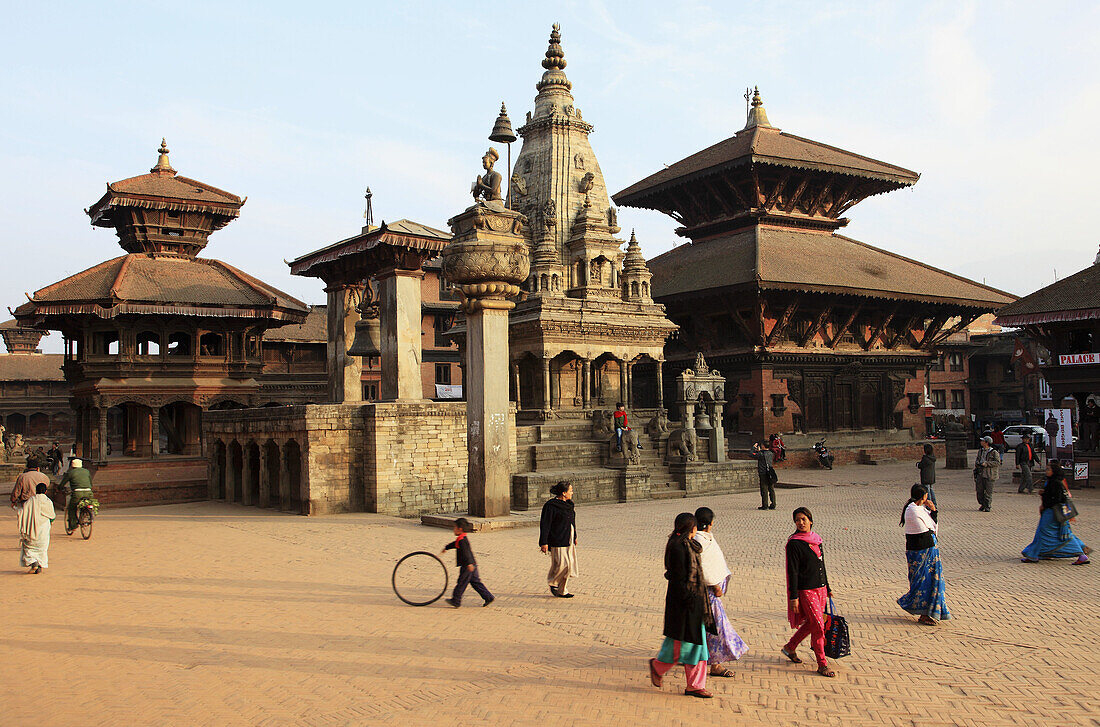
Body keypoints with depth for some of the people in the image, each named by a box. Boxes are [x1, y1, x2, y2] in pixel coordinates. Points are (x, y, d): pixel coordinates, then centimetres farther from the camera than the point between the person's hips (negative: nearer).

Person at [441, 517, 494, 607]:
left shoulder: (462, 540, -17)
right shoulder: (463, 538, 16)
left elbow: (465, 552, -29)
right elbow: (455, 544, 35)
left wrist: (469, 563, -39)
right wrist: (446, 548, 49)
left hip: (467, 566, -10)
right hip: (472, 565, 10)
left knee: (461, 583, 2)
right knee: (476, 582, 13)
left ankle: (456, 601, 13)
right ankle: (489, 597, 11)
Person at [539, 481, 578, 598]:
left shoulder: (569, 504, 11)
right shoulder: (551, 506, -14)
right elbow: (545, 525, -14)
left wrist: (574, 537, 26)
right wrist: (544, 543, -16)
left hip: (568, 540, 8)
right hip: (557, 541, -8)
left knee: (569, 565, 7)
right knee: (561, 564, -10)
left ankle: (562, 591, 16)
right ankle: (553, 583, 15)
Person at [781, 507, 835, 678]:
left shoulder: (816, 540, 10)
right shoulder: (794, 543, -11)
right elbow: (792, 572, -13)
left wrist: (827, 588, 21)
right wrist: (794, 597, -15)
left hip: (820, 588, 7)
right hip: (805, 590, -7)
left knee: (811, 623, 13)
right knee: (818, 625, -7)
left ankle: (790, 647, 32)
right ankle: (822, 664, 3)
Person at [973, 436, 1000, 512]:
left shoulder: (994, 452, -8)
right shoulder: (980, 451, 14)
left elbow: (997, 462, -15)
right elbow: (977, 459, 26)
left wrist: (986, 463, -21)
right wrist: (977, 463, 4)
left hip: (989, 475, -6)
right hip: (980, 473, 6)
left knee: (988, 491, -2)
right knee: (979, 490, 7)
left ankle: (988, 506, 6)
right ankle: (983, 505, 21)